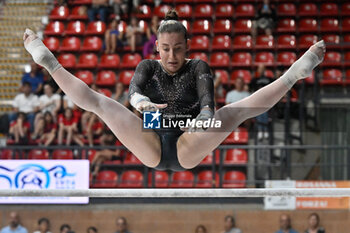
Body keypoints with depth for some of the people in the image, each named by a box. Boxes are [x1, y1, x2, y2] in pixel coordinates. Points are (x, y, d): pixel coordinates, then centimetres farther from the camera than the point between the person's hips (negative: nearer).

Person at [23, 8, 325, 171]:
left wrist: (205, 116, -39)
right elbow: (133, 90, -11)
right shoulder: (148, 66, 12)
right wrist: (142, 102, -38)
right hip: (151, 149, 2)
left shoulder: (198, 67, 8)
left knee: (236, 110, -24)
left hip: (188, 150, -1)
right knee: (98, 102, -17)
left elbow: (207, 97, -13)